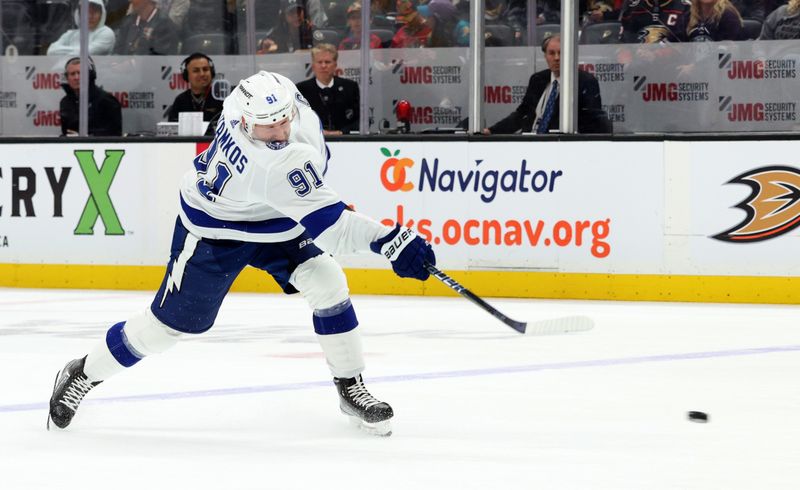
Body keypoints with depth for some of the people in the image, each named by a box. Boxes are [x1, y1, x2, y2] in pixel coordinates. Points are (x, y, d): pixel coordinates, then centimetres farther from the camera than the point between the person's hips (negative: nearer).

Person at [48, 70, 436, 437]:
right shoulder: (276, 165, -43)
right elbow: (327, 225, -43)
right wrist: (392, 242, -49)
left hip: (276, 220, 7)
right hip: (214, 230, -7)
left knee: (327, 284, -8)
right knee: (173, 321, 1)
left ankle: (350, 387, 8)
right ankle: (84, 374, 22)